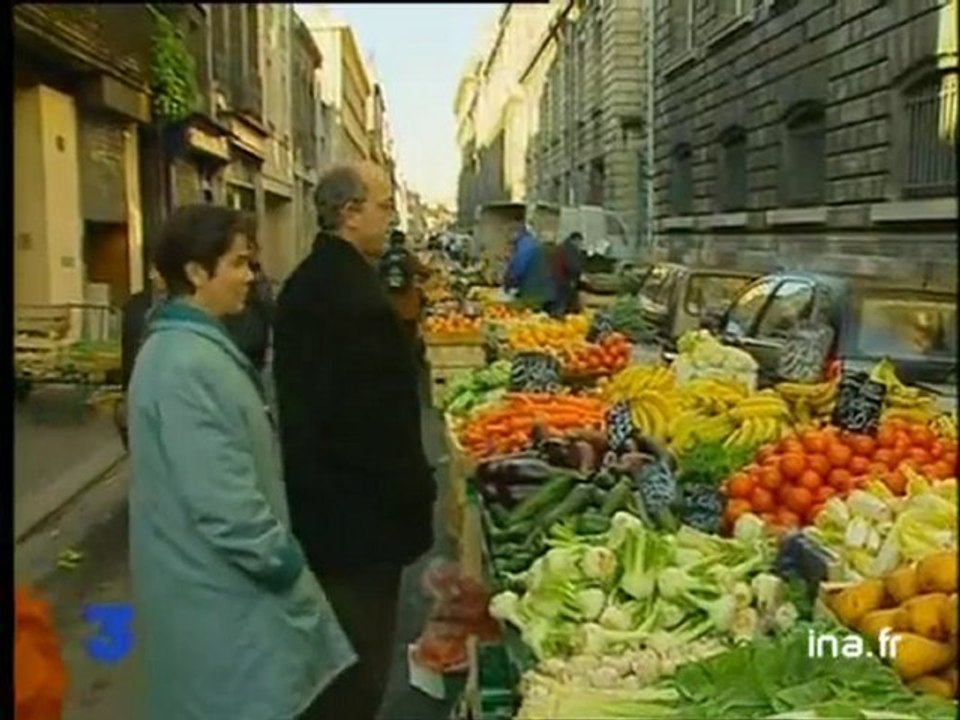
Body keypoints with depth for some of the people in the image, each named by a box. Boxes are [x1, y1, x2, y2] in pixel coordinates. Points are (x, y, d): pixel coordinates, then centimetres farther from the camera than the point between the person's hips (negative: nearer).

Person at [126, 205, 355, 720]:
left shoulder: (189, 344, 8)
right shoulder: (187, 363, -25)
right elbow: (220, 497, -28)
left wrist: (279, 556, 16)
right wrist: (283, 562, -16)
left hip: (218, 576, 10)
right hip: (220, 583, -10)